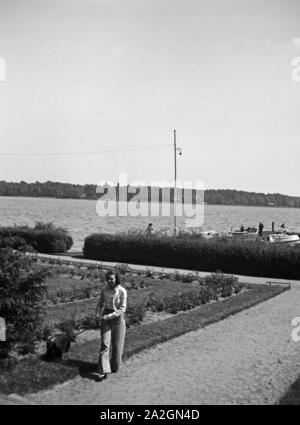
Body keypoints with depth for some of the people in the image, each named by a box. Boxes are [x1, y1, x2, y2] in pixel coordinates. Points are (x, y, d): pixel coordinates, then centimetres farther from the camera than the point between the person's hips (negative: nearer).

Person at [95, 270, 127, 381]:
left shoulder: (122, 291, -15)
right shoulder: (104, 290, -3)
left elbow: (122, 309, -14)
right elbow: (100, 304, 9)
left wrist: (108, 316, -18)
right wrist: (99, 315, -9)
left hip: (118, 318, -2)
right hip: (106, 318, 2)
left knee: (117, 344, 8)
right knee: (104, 343, -7)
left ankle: (115, 367, 29)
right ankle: (104, 371, -8)